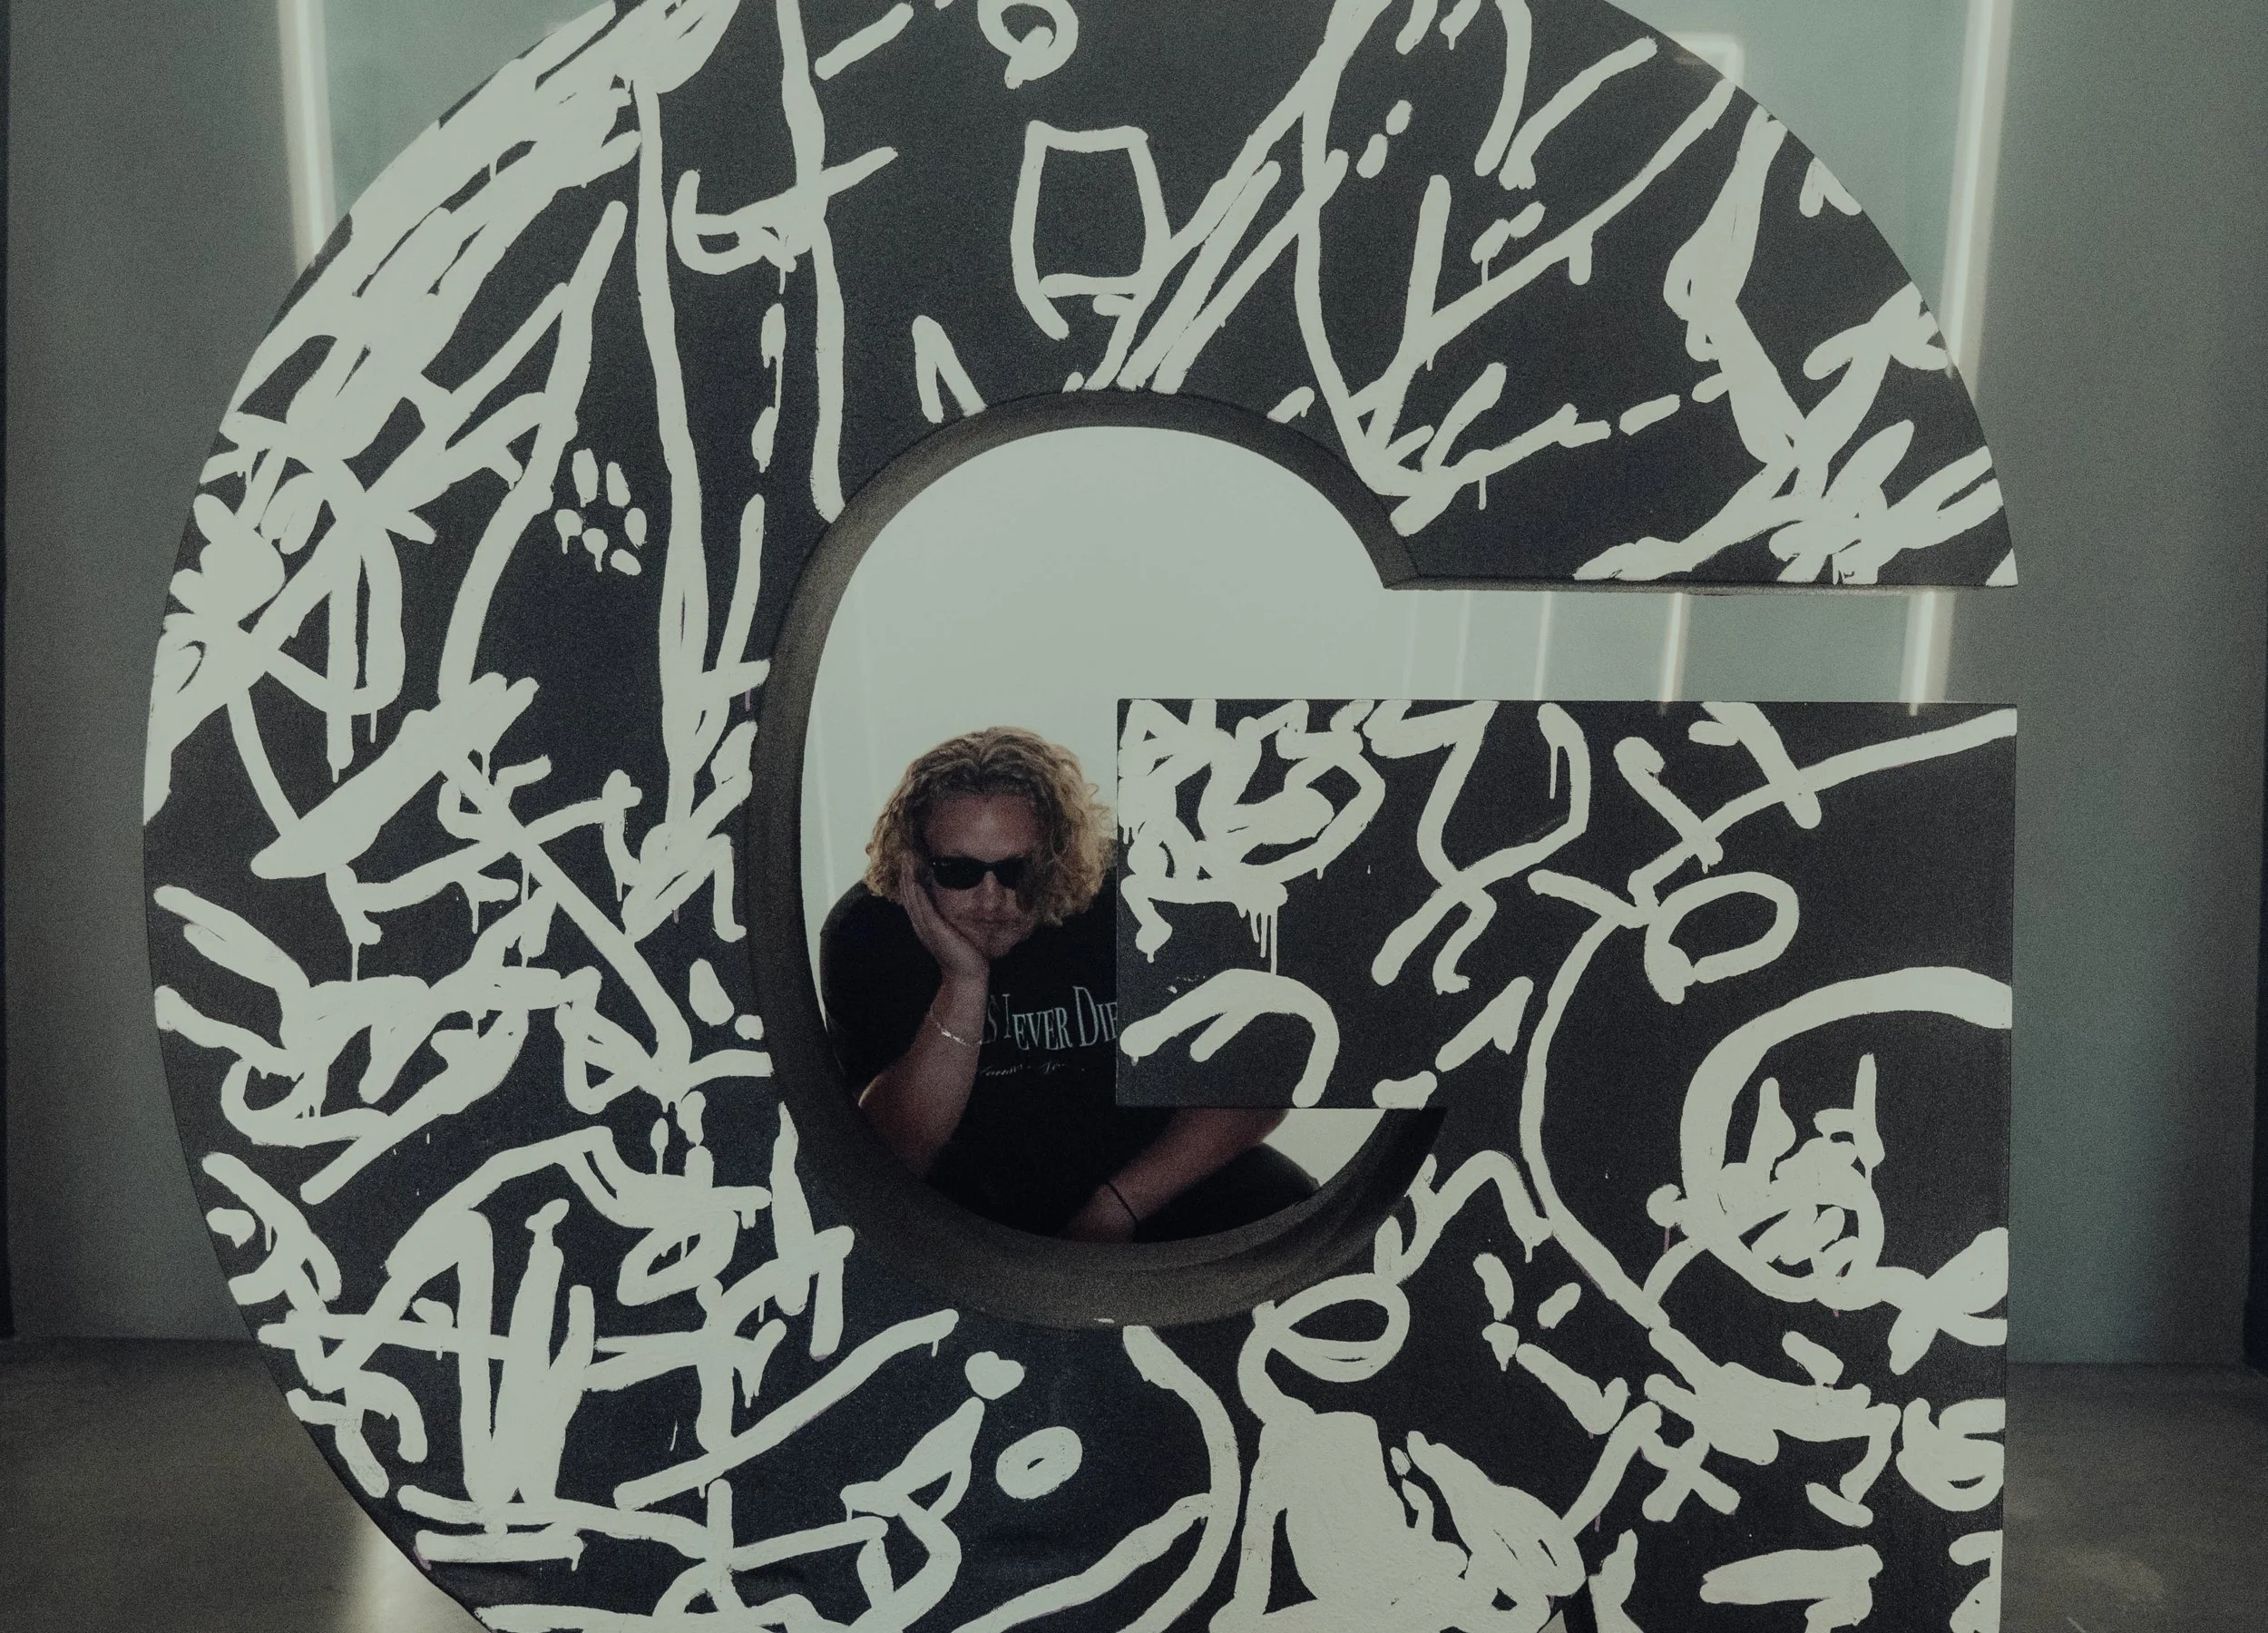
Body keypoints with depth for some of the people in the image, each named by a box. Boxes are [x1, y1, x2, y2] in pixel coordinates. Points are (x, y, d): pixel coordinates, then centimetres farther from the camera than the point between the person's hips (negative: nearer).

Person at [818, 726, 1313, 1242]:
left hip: (1152, 1169, 2)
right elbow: (899, 1155, -20)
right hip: (978, 1187, -1)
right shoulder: (866, 930, -15)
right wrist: (963, 984, -33)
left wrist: (1116, 1207, -18)